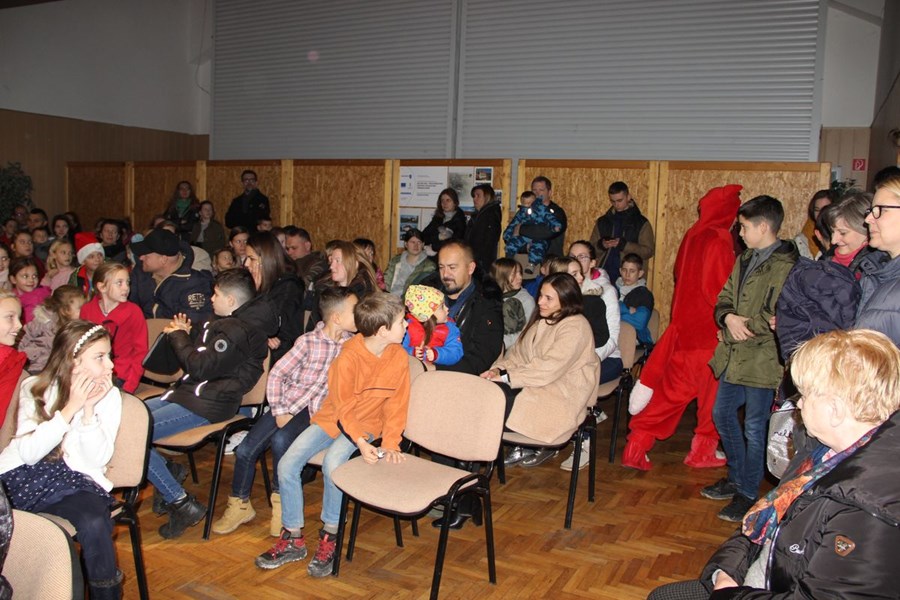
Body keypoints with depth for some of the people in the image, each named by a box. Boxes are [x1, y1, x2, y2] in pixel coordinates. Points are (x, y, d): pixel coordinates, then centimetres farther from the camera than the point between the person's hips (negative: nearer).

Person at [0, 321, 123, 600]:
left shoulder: (109, 396, 3)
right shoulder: (34, 388, 4)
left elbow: (97, 459, -6)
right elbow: (29, 453, -9)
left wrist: (89, 409, -16)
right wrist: (70, 408, -15)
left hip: (73, 482, 0)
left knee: (94, 524, -32)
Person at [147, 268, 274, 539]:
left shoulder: (237, 331, -20)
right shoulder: (226, 323, 13)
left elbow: (199, 367, -23)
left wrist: (177, 336, -7)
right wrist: (185, 336, 6)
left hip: (207, 404, -11)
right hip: (193, 392, 11)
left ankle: (182, 503, -9)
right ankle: (167, 470, 14)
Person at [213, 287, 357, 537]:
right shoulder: (308, 341, -8)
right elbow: (276, 374, -4)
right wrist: (279, 411, -9)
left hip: (315, 410, -1)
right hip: (287, 402, 1)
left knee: (281, 440, -30)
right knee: (245, 449, -10)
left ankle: (280, 500, -7)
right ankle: (239, 506, 15)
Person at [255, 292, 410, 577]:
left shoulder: (399, 358, -13)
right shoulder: (348, 357, -22)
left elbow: (396, 406, -5)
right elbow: (343, 408, -15)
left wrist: (390, 444, -14)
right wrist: (361, 443, -25)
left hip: (366, 424, -1)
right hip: (333, 418, 1)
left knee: (332, 462, -30)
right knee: (287, 464, -14)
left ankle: (330, 537, -10)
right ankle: (293, 539, 5)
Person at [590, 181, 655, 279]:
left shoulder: (641, 223, 3)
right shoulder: (602, 222, 12)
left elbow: (648, 251, -3)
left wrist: (624, 245, -15)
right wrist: (601, 245, -9)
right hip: (603, 275, 3)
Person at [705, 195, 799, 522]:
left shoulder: (785, 266, -17)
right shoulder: (745, 259, 12)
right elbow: (725, 298, 12)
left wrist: (743, 328, -13)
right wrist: (729, 318, -8)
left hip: (762, 360, -9)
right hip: (735, 356, 9)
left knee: (754, 428, 2)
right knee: (722, 414, 18)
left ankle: (748, 494, 17)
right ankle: (736, 479, 35)